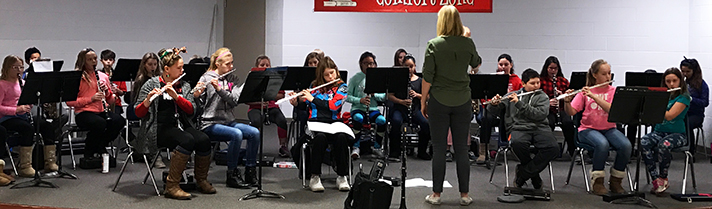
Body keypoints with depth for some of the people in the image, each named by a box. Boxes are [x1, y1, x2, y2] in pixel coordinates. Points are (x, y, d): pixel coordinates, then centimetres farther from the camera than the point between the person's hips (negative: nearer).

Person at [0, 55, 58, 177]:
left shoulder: (22, 83, 18)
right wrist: (17, 109, -23)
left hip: (24, 116, 7)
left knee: (47, 126, -14)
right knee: (28, 128, -33)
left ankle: (50, 162, -12)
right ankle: (24, 166, -28)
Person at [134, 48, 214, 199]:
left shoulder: (184, 86, 16)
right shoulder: (152, 84, 1)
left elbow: (191, 110, 1)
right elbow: (138, 113, -4)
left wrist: (175, 96, -14)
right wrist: (148, 100, -24)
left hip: (182, 126, 5)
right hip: (160, 129, -5)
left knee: (203, 139, -24)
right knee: (187, 140, -33)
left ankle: (202, 181, -3)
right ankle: (171, 186, -26)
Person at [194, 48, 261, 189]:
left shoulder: (233, 79, 11)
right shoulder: (206, 78, -2)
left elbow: (235, 100, -7)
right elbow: (198, 104, -10)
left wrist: (219, 88, -20)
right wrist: (196, 95, -31)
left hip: (229, 121, 5)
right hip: (210, 123, -5)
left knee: (254, 133, -18)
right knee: (236, 134, -31)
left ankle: (250, 173, -7)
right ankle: (232, 175, -17)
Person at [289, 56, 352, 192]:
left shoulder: (341, 87, 6)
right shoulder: (314, 86, 15)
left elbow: (334, 105, -11)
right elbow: (305, 106, 23)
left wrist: (313, 98, -10)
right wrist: (296, 102, 1)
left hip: (333, 122, -1)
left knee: (341, 137, -35)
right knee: (320, 137, -35)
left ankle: (342, 177, -23)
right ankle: (314, 177, -27)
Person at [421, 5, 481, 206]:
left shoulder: (434, 45, -8)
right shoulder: (468, 44, -1)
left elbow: (427, 77, -8)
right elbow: (476, 63, 21)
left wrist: (423, 101, 2)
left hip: (439, 101, -2)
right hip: (462, 102, 2)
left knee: (439, 149, 5)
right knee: (461, 149, 7)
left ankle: (436, 194, 10)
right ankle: (464, 194, 12)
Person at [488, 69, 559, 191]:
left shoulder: (542, 97, 13)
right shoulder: (512, 96, 16)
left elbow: (541, 114, -7)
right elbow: (492, 111, 16)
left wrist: (519, 103, -13)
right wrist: (494, 104, -9)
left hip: (539, 127, 1)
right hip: (518, 128, -1)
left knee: (553, 149, -30)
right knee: (517, 143, -38)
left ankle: (523, 172, -13)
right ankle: (533, 175, -12)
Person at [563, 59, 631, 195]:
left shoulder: (613, 91, 4)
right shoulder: (585, 91, 3)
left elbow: (612, 110, -15)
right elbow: (571, 112, -3)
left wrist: (594, 96, -25)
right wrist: (567, 101, -24)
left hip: (609, 129, 2)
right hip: (588, 129, -2)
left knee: (626, 146, -28)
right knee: (602, 144, -36)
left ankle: (615, 181, -6)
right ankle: (597, 181, -15)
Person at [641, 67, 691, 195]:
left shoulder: (684, 97, -4)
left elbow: (669, 116, -19)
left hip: (677, 133, -4)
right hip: (659, 131, 4)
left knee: (663, 145, -38)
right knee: (644, 142, -30)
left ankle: (663, 179, -14)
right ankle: (656, 180, -29)